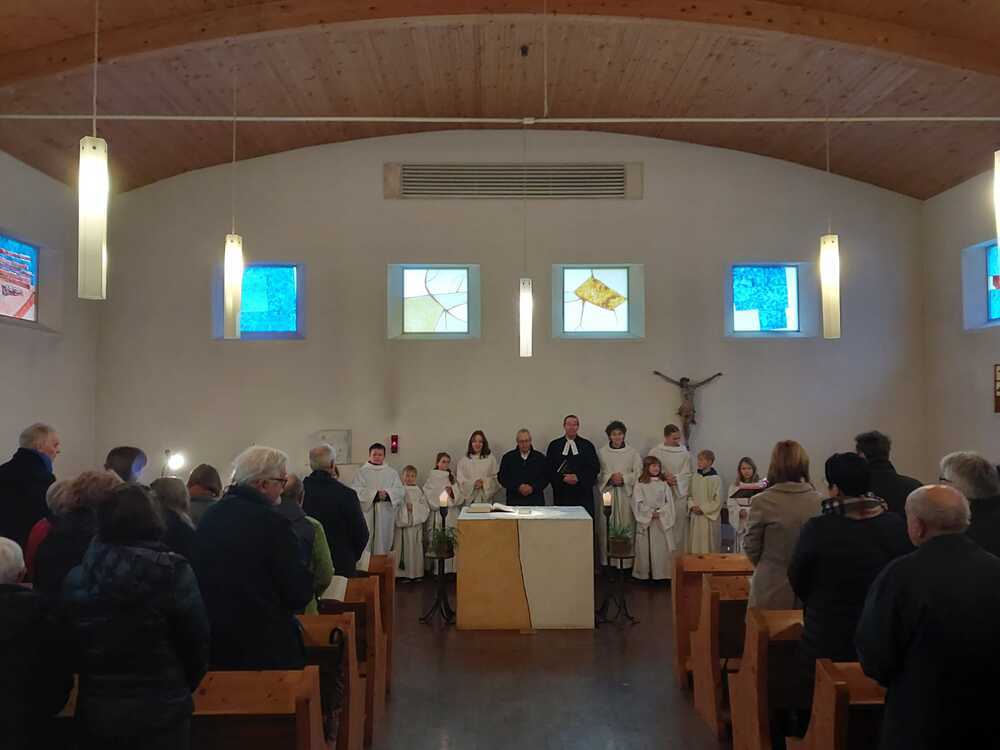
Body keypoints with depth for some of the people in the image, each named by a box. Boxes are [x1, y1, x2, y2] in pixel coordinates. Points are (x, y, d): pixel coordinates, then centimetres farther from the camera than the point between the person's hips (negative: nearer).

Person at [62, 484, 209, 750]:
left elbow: (71, 648, 3)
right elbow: (197, 643, -9)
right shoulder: (174, 573, -15)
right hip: (161, 712, -2)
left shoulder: (76, 579, -7)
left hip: (96, 711, 3)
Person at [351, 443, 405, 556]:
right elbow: (356, 491, -7)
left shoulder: (392, 473, 13)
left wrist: (387, 493, -15)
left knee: (382, 544, 1)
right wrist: (374, 494, -17)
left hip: (386, 515, 2)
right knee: (366, 542, -6)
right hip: (367, 514, -2)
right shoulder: (361, 472, 7)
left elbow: (401, 491, 4)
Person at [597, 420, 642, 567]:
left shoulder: (632, 452, 6)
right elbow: (598, 473, 4)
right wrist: (610, 478, -12)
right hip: (607, 492, 0)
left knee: (626, 525, -2)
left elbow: (638, 473, 3)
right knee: (606, 527, -2)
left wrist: (624, 478, -11)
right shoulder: (602, 452, 6)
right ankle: (607, 560, 4)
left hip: (626, 493, 0)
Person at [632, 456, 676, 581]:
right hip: (645, 520, -2)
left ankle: (661, 572, 7)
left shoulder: (664, 483, 4)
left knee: (662, 547, 1)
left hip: (663, 521, 2)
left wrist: (660, 512, -12)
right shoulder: (640, 484, -1)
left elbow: (669, 502, 2)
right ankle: (644, 573, 9)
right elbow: (638, 502, -5)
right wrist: (650, 512, -14)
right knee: (645, 547, 1)